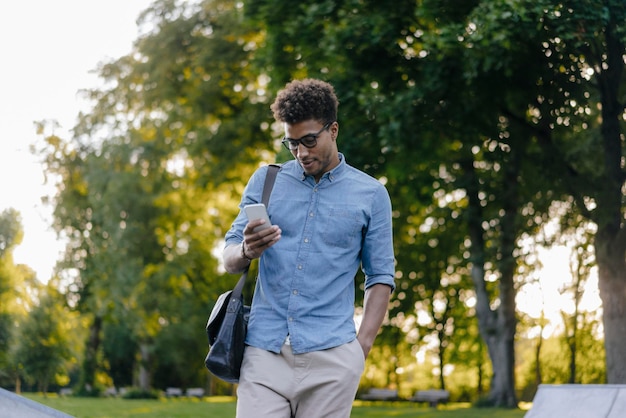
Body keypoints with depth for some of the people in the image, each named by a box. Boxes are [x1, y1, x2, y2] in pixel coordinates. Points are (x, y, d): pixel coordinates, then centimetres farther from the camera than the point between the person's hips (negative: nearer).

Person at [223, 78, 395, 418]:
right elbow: (229, 260, 9)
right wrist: (246, 252, -15)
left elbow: (380, 277, 8)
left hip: (330, 356, -1)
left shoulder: (371, 194, 6)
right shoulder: (265, 181, 10)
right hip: (264, 351, 1)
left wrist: (362, 345, -4)